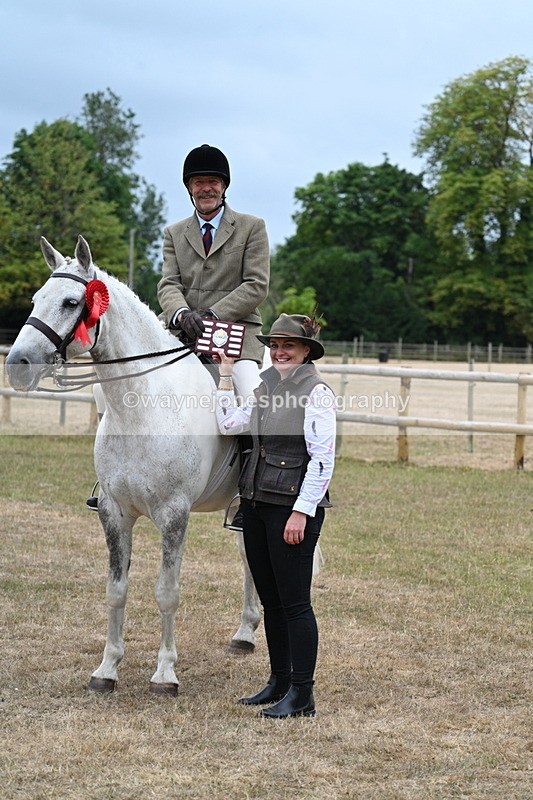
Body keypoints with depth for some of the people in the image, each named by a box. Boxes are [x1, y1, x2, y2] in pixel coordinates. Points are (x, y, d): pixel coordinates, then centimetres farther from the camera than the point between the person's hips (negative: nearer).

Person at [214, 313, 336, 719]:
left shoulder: (317, 392, -11)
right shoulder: (266, 387, 13)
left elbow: (323, 459, -16)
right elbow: (230, 423, 17)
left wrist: (301, 511, -20)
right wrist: (226, 370, 17)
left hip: (294, 507, -8)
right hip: (257, 503, 8)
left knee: (295, 602, -4)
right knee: (271, 600, 14)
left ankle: (302, 695, 2)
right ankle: (279, 681, 25)